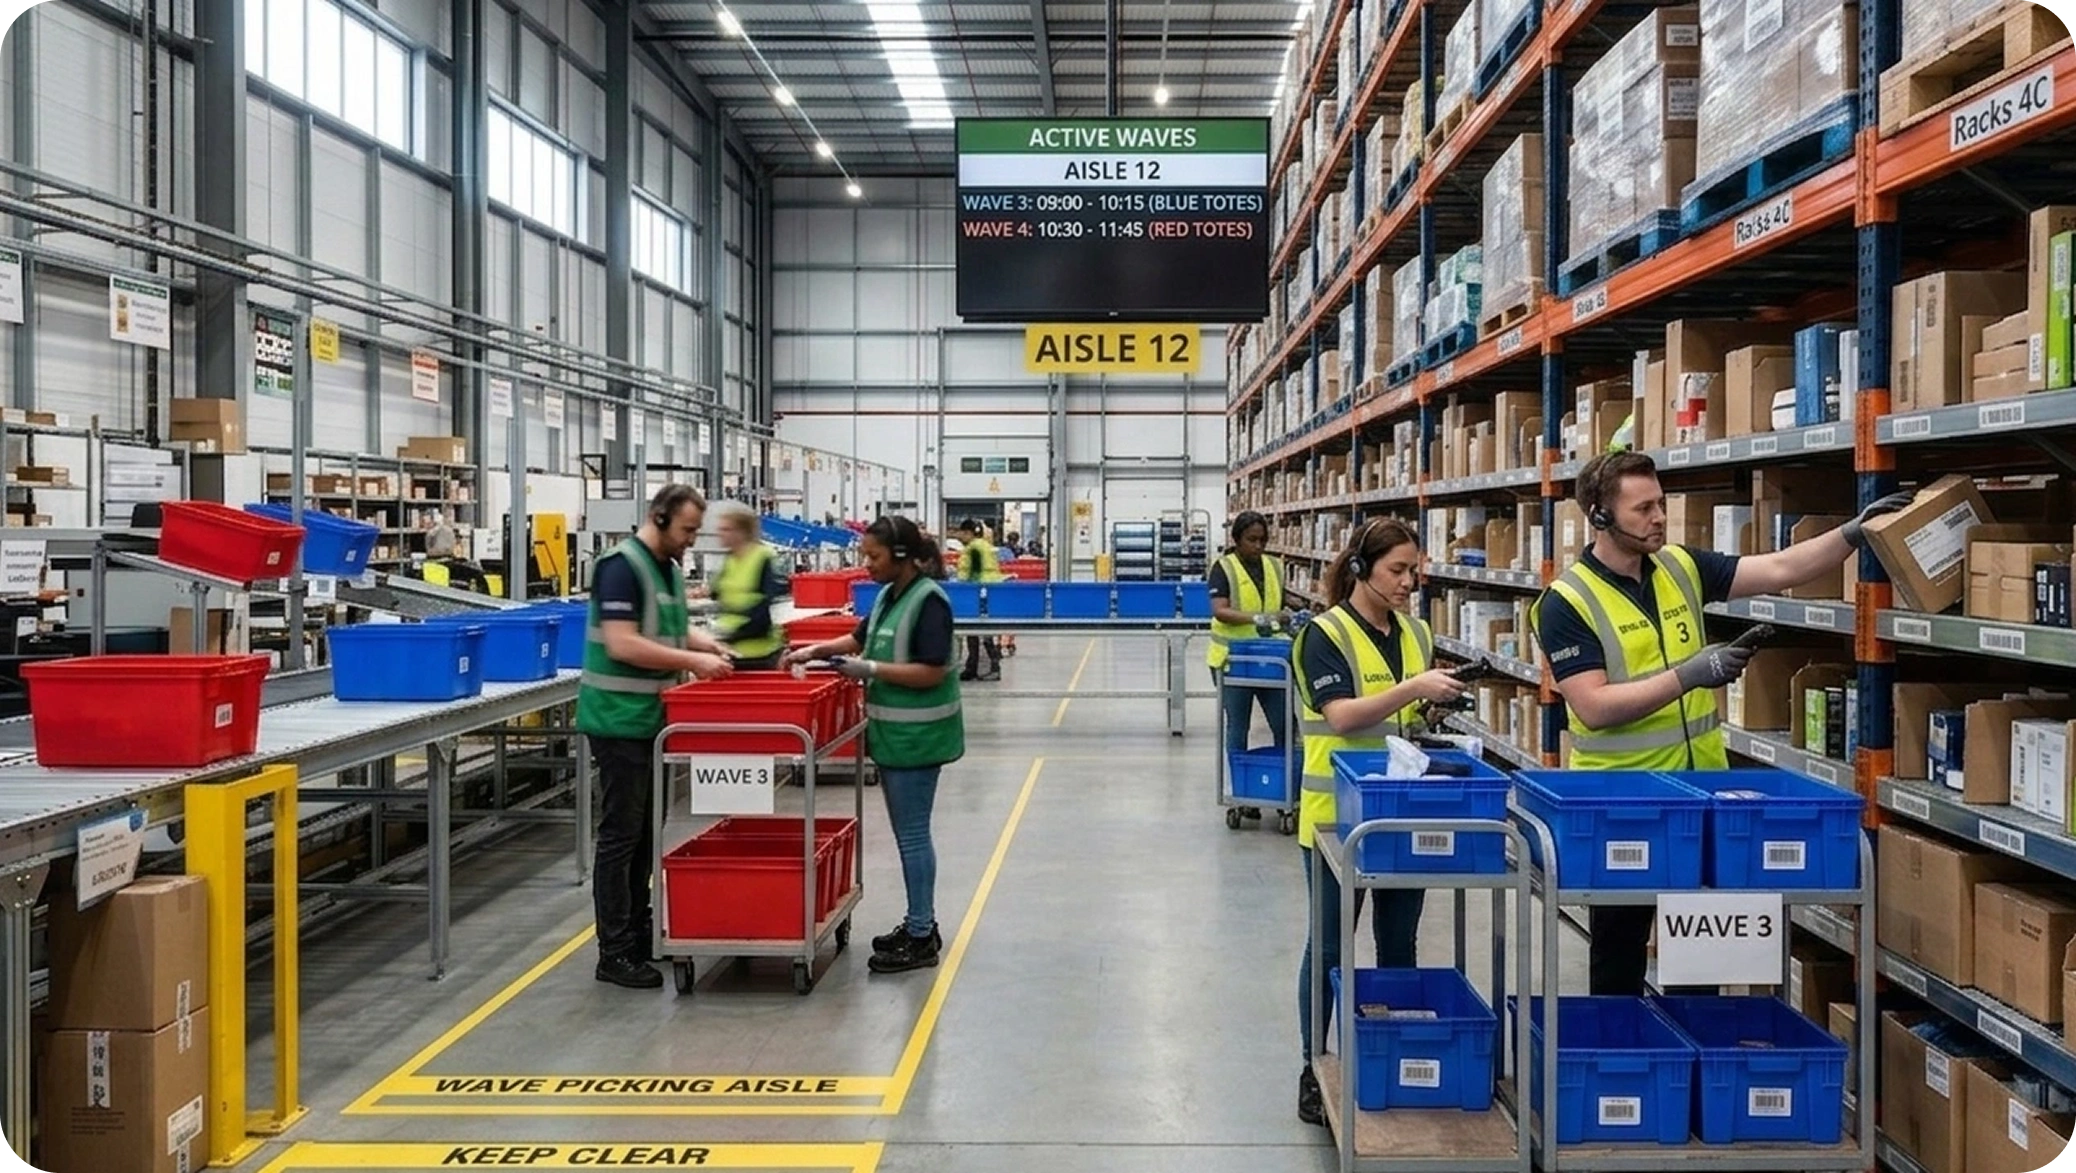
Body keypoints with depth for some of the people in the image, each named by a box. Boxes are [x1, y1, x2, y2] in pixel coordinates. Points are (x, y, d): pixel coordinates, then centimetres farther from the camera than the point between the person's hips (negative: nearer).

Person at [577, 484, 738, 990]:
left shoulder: (669, 568, 12)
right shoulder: (622, 566, -16)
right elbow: (622, 645, -24)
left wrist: (707, 644, 4)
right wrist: (692, 660, -23)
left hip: (652, 718, 9)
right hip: (621, 720, -9)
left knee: (645, 831, 15)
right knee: (621, 834, -4)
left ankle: (638, 930, 25)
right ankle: (615, 953, 2)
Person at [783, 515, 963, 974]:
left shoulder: (928, 600, -17)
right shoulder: (889, 595, 9)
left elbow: (932, 672, -21)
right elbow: (862, 638, 23)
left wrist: (871, 670, -21)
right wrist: (816, 650, 9)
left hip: (916, 737, -9)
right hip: (892, 732, 9)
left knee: (913, 835, -2)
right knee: (907, 833, 15)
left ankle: (922, 938, 8)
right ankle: (920, 923, 26)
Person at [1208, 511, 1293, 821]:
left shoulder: (1275, 566, 9)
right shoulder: (1223, 568, -7)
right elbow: (1219, 610, -18)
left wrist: (1283, 616, -3)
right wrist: (1255, 618, -32)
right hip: (1234, 657, -4)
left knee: (1284, 724, 3)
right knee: (1237, 728, 7)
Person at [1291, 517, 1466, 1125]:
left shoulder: (1417, 633, 8)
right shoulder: (1324, 633, -12)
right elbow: (1342, 716, -23)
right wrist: (1413, 688, -31)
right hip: (1337, 813, -6)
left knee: (1400, 945, 14)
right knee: (1330, 946, 6)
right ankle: (1314, 1069, 19)